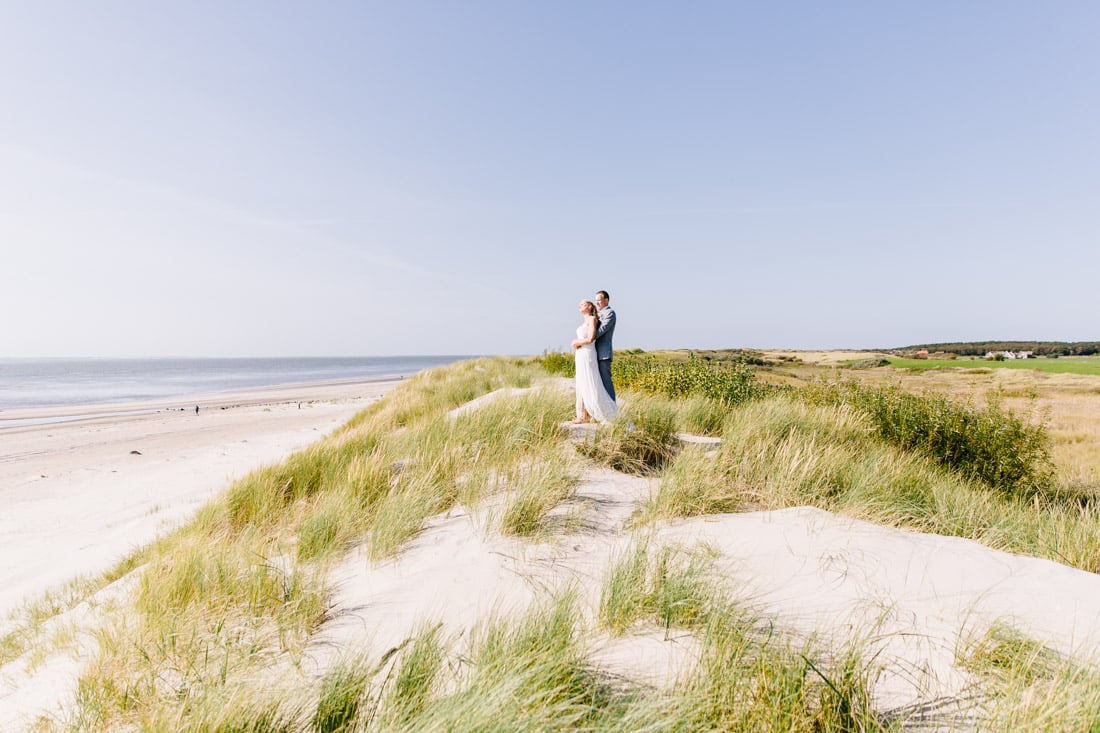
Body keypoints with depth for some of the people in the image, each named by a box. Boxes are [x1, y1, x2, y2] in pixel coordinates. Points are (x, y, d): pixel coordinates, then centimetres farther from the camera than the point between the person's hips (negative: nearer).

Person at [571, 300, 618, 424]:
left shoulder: (592, 319, -7)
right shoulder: (585, 322, 20)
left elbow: (590, 339, -16)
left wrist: (576, 343, -3)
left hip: (587, 355, -9)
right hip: (581, 356, 9)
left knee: (588, 385, -10)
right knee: (582, 386, 7)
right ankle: (584, 415, 8)